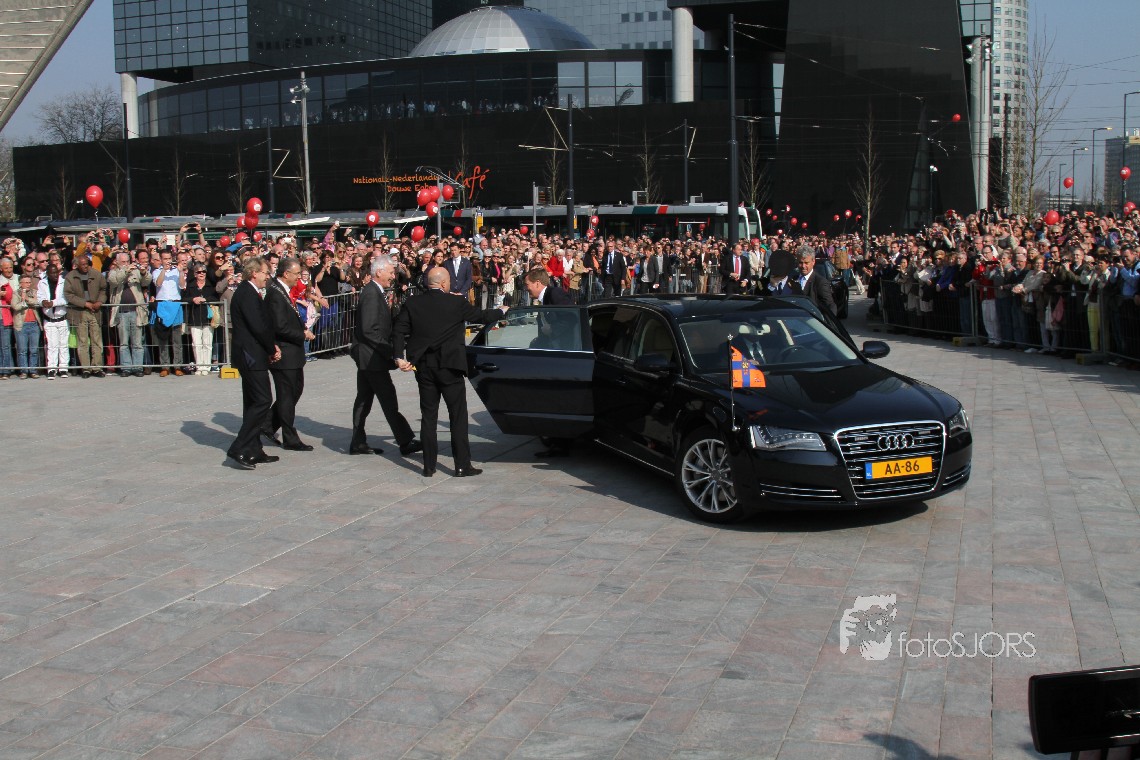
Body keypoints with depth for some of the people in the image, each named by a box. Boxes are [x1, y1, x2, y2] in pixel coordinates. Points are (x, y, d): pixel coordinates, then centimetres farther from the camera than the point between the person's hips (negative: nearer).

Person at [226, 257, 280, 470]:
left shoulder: (248, 292, 17)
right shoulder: (247, 294, -16)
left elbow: (262, 325, 17)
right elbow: (258, 327, -21)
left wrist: (271, 347, 5)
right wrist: (272, 349, -9)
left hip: (250, 356, 11)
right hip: (252, 356, -11)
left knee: (253, 403, 13)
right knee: (262, 401, -12)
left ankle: (254, 451, 18)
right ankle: (239, 449, -11)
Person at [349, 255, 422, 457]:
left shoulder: (377, 292, 13)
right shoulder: (371, 293, -17)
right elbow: (369, 330, -23)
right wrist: (390, 351, -20)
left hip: (366, 357, 11)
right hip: (371, 356, -11)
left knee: (364, 399, 13)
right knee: (388, 400, -6)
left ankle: (358, 443, 18)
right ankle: (405, 442, -3)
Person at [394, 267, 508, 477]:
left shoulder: (412, 304, 1)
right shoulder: (456, 303, -6)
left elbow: (400, 331, -5)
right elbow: (481, 316, 7)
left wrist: (400, 357, -5)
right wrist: (501, 311, 24)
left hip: (423, 367, 4)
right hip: (449, 366, -4)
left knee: (428, 416, 9)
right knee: (458, 416, 4)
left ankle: (429, 466, 12)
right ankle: (462, 466, 4)